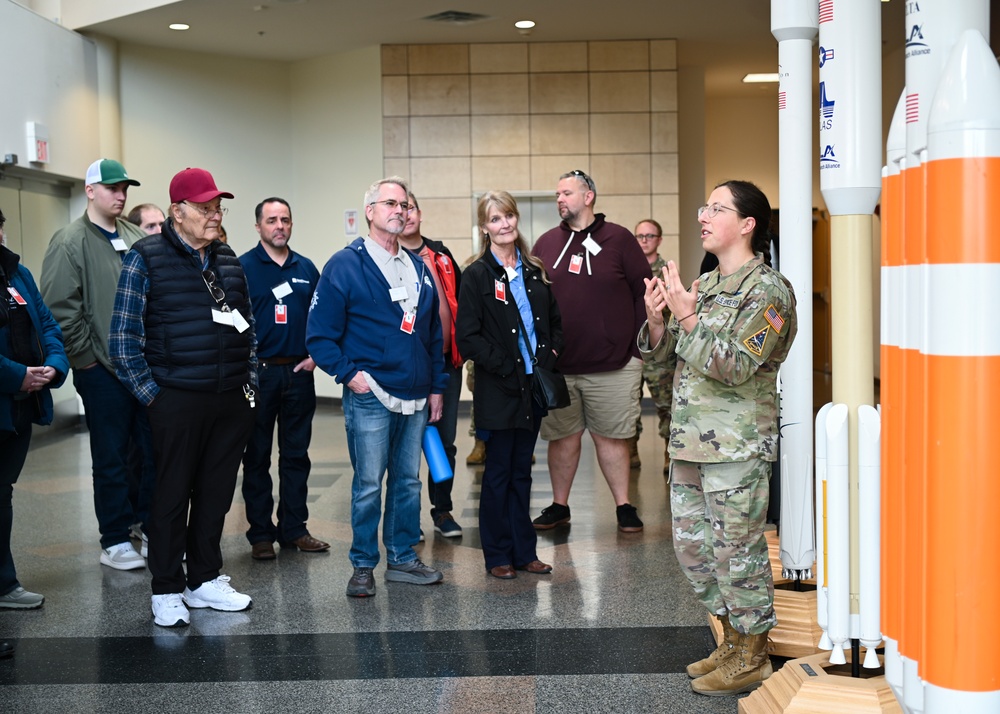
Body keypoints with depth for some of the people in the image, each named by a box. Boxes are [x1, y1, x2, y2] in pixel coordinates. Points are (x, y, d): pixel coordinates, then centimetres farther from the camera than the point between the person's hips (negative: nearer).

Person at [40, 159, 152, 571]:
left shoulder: (137, 240, 11)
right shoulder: (71, 242, -7)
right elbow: (60, 309, -12)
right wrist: (86, 359, -11)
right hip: (102, 369, -5)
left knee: (156, 450, 11)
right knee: (111, 459, 4)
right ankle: (114, 542, 15)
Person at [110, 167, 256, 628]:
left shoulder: (229, 261, 13)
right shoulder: (146, 258, -5)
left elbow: (247, 328, 19)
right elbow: (124, 336, -7)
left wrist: (250, 383, 12)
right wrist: (150, 394, -10)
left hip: (232, 401, 6)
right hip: (177, 401, -5)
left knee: (216, 494, 12)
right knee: (172, 496, 2)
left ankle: (205, 581, 25)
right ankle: (166, 592, 14)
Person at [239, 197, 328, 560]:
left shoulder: (306, 268, 10)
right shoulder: (242, 267, -3)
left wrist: (316, 355, 2)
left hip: (299, 372, 4)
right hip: (258, 372, -4)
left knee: (296, 454, 9)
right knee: (257, 456, 4)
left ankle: (293, 528, 18)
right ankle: (260, 534, 11)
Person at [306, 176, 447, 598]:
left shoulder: (419, 268, 13)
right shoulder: (345, 265, -5)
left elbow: (434, 333, 18)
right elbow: (320, 334, -6)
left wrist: (437, 386, 14)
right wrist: (349, 373, -13)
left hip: (415, 398, 6)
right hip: (370, 397, -6)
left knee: (408, 481, 12)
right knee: (368, 484, -1)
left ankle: (403, 559, 23)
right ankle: (363, 567, 12)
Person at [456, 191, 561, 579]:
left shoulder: (534, 272, 10)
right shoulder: (477, 275, -7)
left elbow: (555, 322, 17)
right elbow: (468, 337, -12)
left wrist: (550, 356, 0)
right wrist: (505, 368, -16)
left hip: (533, 386, 5)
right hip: (499, 390, -5)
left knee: (522, 471, 13)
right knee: (499, 472, 3)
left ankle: (523, 551, 21)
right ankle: (498, 555, 14)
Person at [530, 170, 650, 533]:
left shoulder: (618, 239, 1)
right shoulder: (546, 243, 9)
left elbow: (644, 292, 1)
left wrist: (639, 347, -3)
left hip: (613, 365, -2)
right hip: (556, 366, 3)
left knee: (611, 437, 5)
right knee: (563, 436, 10)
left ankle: (624, 507, 16)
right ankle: (559, 506, 22)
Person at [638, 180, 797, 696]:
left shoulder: (768, 290, -11)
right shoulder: (704, 285, 13)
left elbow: (735, 366, -20)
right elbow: (663, 355, 14)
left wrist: (687, 318, -20)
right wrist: (656, 320, -5)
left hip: (737, 446, -8)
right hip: (690, 442, 8)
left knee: (738, 552, 1)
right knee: (693, 548, 15)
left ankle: (752, 659, 17)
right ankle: (733, 641, 31)